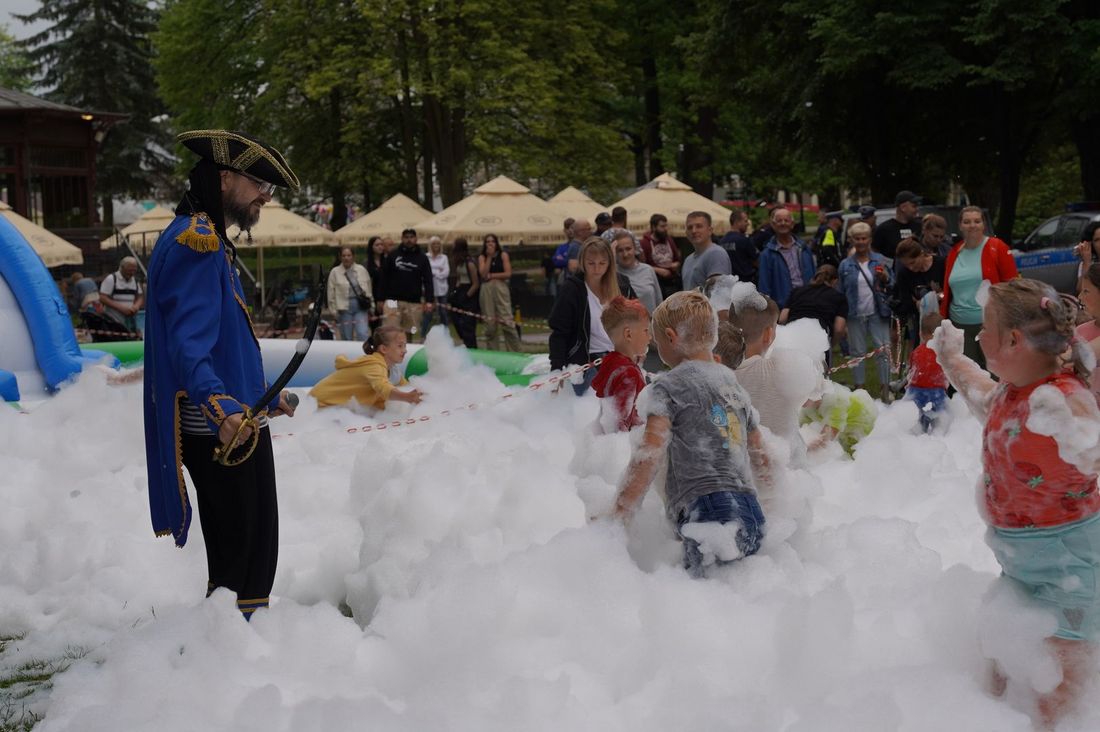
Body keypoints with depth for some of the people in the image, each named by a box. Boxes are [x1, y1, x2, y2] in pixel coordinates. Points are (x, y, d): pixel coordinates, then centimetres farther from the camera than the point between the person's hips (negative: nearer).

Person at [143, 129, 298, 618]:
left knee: (255, 552, 17)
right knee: (241, 559, -6)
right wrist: (223, 409, -41)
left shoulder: (208, 241, 20)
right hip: (221, 432, -11)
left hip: (238, 422, 11)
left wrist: (265, 398, 37)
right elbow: (189, 348, -27)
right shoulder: (195, 240, -14)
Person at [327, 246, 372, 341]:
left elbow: (369, 290, 10)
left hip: (361, 306, 0)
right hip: (344, 308, 0)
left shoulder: (362, 270, 5)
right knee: (346, 337, 6)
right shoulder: (335, 272, 1)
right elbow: (331, 294, 2)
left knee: (363, 334, -11)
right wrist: (334, 311, -1)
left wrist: (371, 307, 10)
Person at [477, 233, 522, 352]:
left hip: (501, 289, -2)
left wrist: (491, 275, -3)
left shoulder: (503, 255, 7)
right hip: (486, 290, 2)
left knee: (507, 321, -9)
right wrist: (489, 257, -4)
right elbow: (483, 274, -4)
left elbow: (508, 273, -2)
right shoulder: (482, 257, 11)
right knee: (489, 323, 2)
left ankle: (515, 351, -6)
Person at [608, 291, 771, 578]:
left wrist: (618, 515, -6)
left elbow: (649, 456, -9)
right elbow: (760, 461, 27)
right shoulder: (735, 386, 22)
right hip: (750, 513, 7)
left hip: (703, 506, -7)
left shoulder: (669, 386, 2)